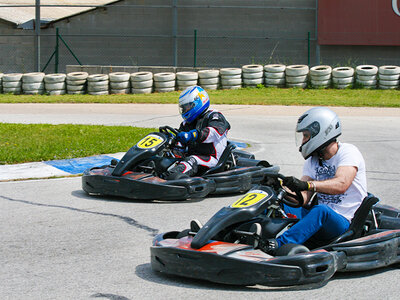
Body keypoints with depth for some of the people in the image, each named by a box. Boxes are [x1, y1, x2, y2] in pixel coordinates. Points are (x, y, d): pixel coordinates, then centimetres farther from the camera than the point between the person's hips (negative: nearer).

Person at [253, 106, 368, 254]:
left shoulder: (348, 152, -7)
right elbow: (304, 197, 2)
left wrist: (306, 184, -41)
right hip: (319, 219, 7)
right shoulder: (312, 160, 14)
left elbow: (341, 184, -28)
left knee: (320, 210, -38)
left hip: (344, 223, -7)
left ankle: (278, 244, -55)